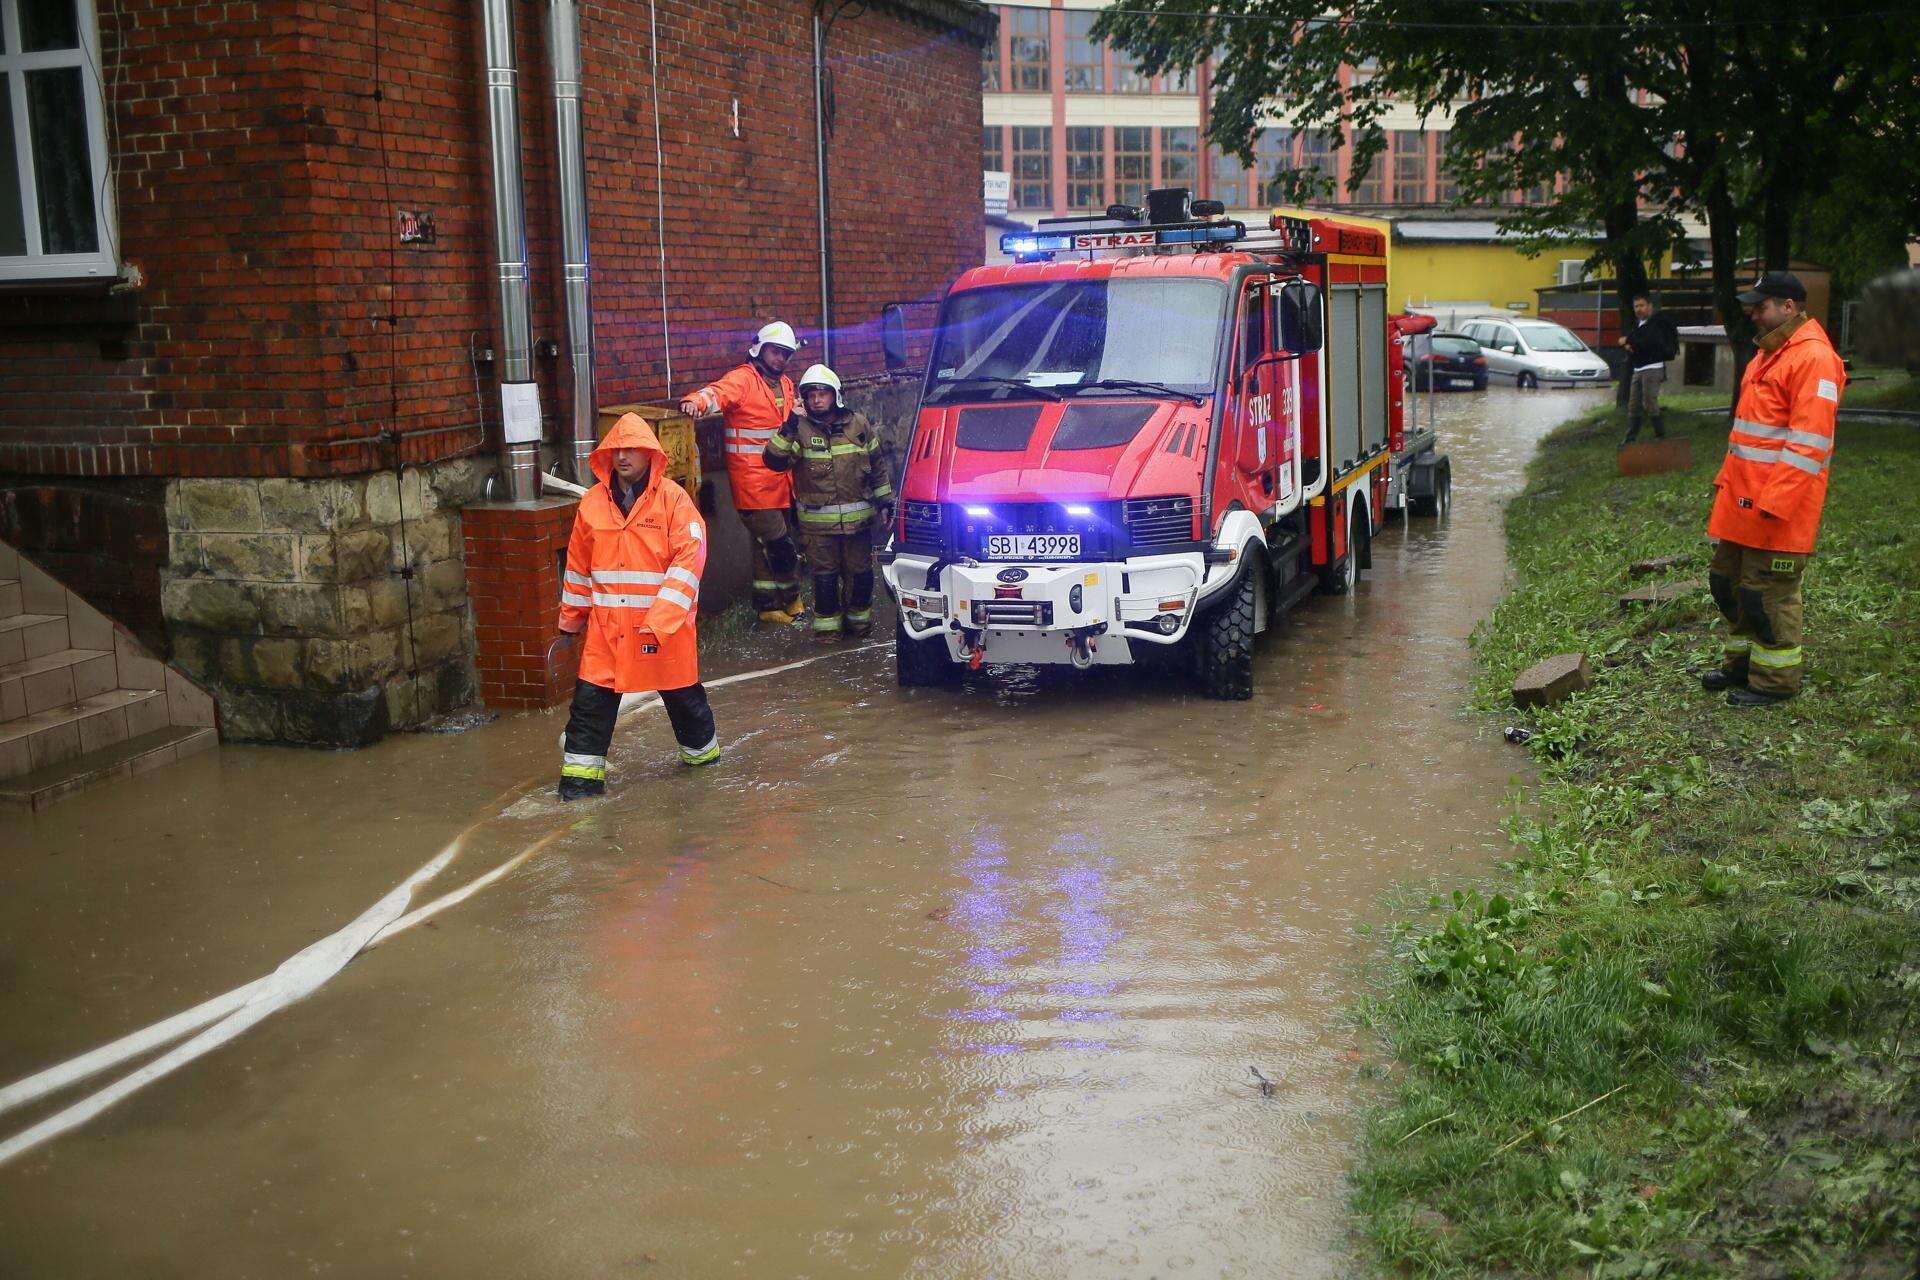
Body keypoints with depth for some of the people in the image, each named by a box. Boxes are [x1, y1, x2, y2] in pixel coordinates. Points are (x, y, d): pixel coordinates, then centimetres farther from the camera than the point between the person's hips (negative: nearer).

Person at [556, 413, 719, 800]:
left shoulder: (673, 499, -10)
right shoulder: (592, 503, 3)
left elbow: (689, 560, -15)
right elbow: (578, 565, 13)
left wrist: (660, 618, -21)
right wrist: (571, 619, 17)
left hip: (665, 624, -3)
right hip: (606, 624, 3)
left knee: (682, 692, 13)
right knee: (592, 696, -1)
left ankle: (702, 749, 37)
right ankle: (583, 770, 9)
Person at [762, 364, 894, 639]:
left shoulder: (859, 425, 4)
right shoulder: (800, 430, -3)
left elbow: (878, 465, 13)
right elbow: (774, 461, -16)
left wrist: (884, 501, 12)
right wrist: (789, 428, -24)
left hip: (858, 517, 2)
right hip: (818, 520, -2)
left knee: (860, 570, 10)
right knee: (824, 573, 4)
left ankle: (859, 616, 27)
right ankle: (826, 621, 16)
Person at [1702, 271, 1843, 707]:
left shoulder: (1813, 357, -17)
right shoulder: (1769, 353, 16)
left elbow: (1808, 442, -22)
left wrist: (1774, 502, -24)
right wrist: (1727, 481, 19)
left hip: (1779, 506, -10)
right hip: (1742, 499, 10)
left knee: (1768, 593, -1)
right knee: (1726, 580, 17)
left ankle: (1775, 679, 13)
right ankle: (1743, 663, 32)